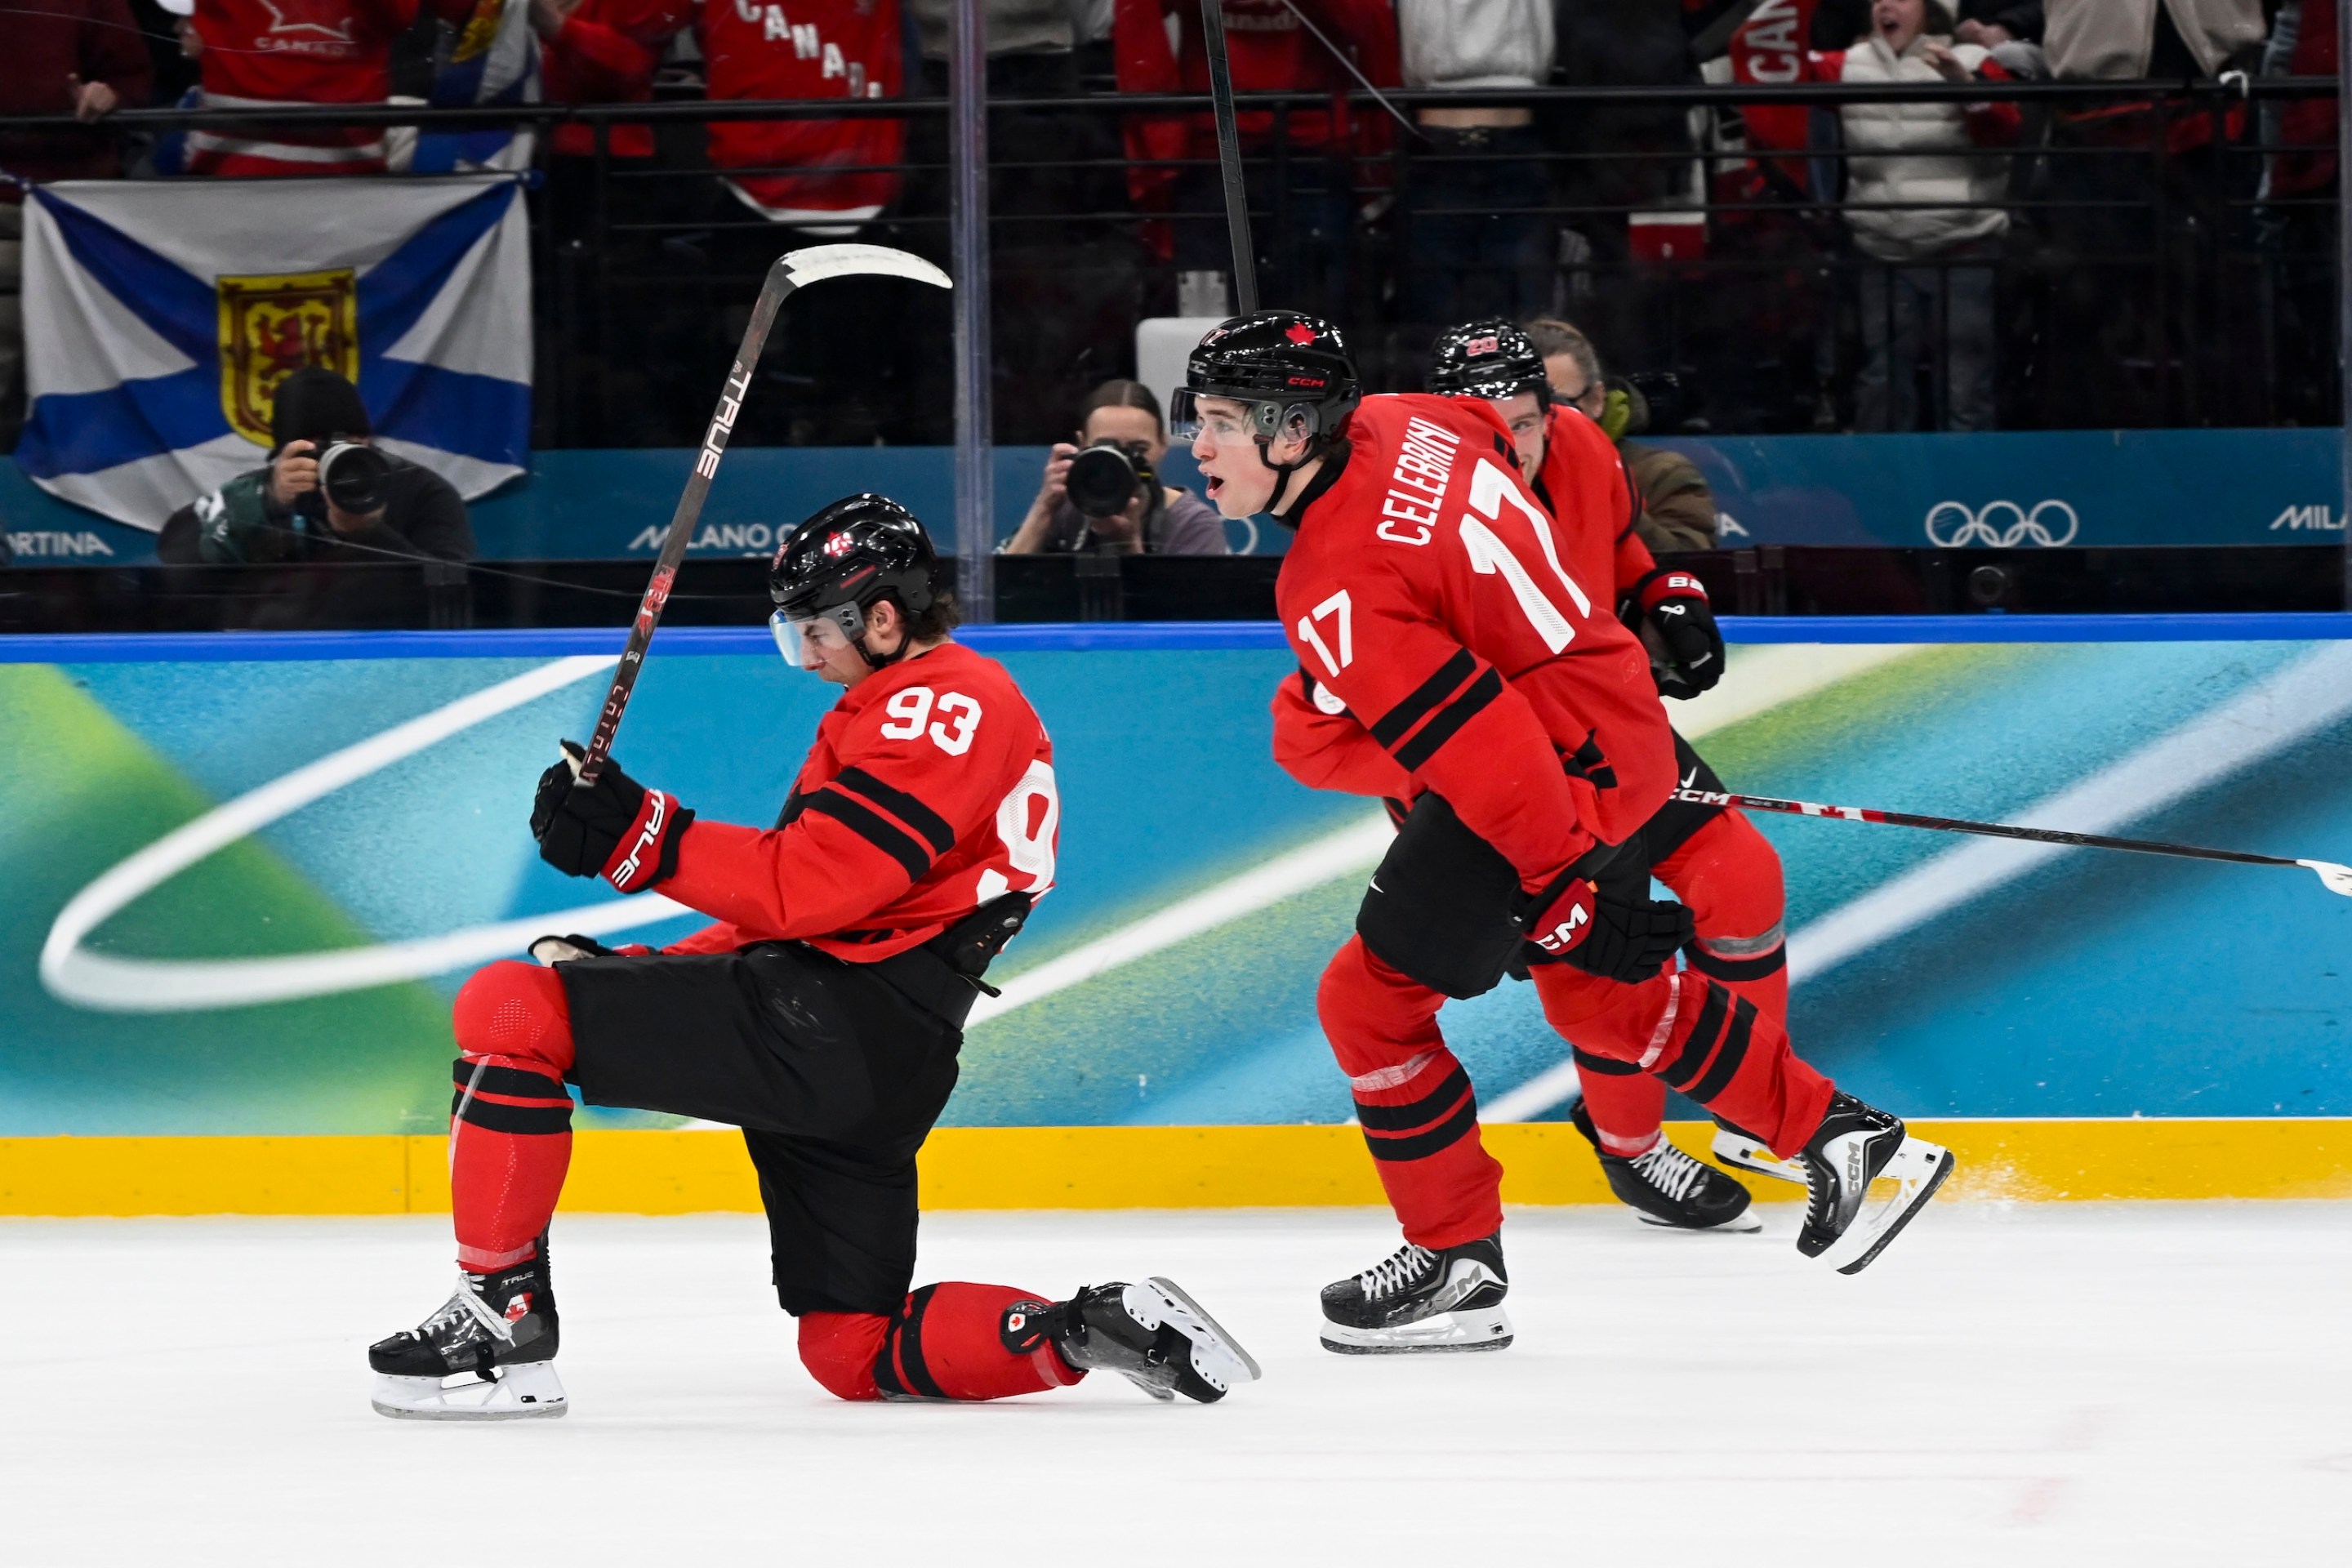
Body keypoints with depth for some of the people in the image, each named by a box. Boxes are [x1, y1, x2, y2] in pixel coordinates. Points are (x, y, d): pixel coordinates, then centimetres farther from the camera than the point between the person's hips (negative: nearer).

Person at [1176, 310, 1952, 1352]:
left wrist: (1560, 885, -26)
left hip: (1564, 768, -10)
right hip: (1621, 729, 10)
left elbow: (1471, 740, -29)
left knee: (1372, 996, -3)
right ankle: (1845, 1140, 31)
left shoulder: (1336, 589, -24)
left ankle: (1457, 1265, 5)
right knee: (1606, 998, 25)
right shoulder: (1394, 424, 1)